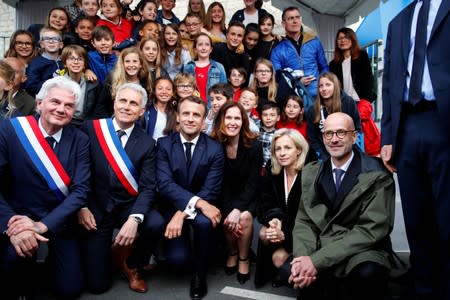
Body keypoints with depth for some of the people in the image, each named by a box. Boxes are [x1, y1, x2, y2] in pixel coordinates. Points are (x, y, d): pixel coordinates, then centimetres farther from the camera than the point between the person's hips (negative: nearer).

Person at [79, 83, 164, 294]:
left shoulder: (147, 143, -4)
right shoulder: (91, 128, -5)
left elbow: (148, 187, -11)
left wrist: (134, 219, -26)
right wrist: (81, 207, -10)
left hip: (128, 207, 1)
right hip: (95, 208, -1)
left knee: (156, 224, -30)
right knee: (98, 284, -4)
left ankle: (131, 264, 4)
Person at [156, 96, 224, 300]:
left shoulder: (215, 149, -8)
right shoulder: (164, 144, -7)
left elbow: (210, 191, -14)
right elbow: (165, 184, -19)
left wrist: (183, 213, -28)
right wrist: (198, 202, -33)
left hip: (202, 208, 0)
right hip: (173, 206, 0)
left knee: (204, 221, -34)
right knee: (177, 259, -19)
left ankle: (199, 273, -7)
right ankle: (183, 251, 22)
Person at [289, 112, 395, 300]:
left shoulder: (377, 174, -8)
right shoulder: (310, 172, 8)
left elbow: (372, 230, -15)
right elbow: (303, 220, 6)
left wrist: (317, 260, -22)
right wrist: (303, 257, -16)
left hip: (362, 250, -3)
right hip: (319, 247, 4)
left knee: (368, 274, -35)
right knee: (288, 270, -24)